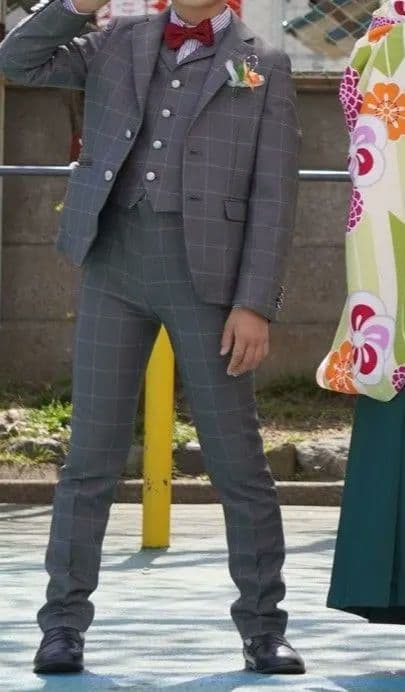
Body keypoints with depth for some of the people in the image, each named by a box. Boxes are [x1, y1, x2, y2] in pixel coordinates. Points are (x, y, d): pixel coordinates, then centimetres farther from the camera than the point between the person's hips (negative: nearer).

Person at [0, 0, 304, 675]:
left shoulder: (263, 67, 5)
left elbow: (273, 197, 0)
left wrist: (255, 304, -8)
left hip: (207, 274, -1)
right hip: (115, 268, 2)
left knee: (237, 459, 0)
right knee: (92, 453, 1)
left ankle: (263, 627, 11)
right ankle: (63, 625, 7)